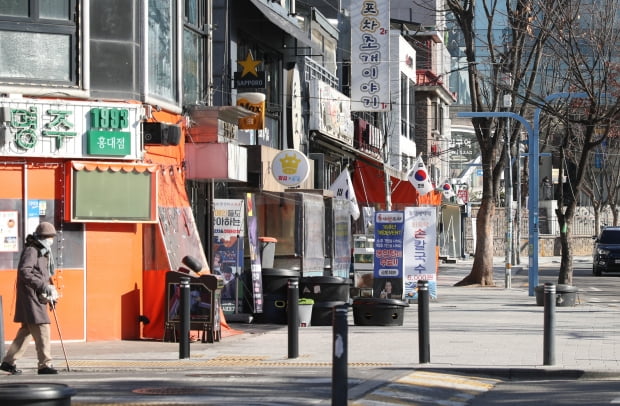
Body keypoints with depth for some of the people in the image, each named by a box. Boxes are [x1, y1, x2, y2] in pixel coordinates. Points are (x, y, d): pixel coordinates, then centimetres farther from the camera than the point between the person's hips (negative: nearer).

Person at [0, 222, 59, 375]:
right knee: (41, 329, -12)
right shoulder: (31, 250, -11)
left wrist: (51, 294, 16)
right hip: (30, 295, -10)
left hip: (38, 297, 10)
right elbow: (24, 272, -22)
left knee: (26, 331, 13)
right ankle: (45, 365, -12)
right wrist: (44, 286, -28)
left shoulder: (44, 253, 19)